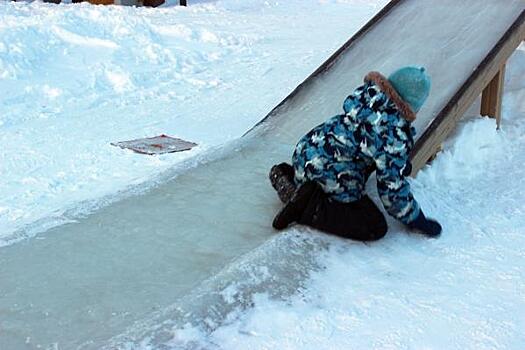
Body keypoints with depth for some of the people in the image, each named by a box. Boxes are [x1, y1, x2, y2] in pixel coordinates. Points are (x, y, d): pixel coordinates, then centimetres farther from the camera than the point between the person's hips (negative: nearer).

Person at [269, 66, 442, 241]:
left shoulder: (368, 93, 7)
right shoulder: (396, 135, -18)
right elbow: (392, 184, -12)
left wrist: (401, 162, 39)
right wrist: (416, 220, 4)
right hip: (331, 179, -8)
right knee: (376, 227, 0)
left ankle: (286, 176, 18)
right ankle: (309, 209, -14)